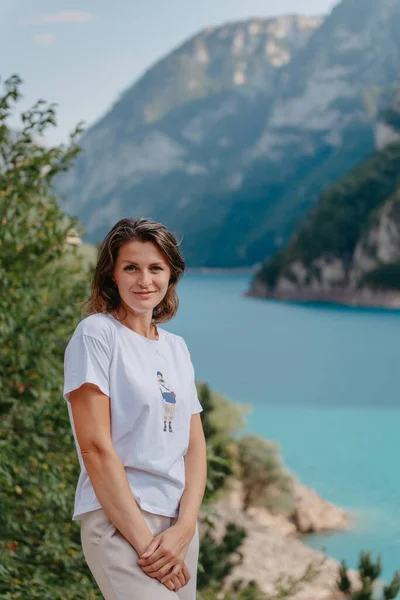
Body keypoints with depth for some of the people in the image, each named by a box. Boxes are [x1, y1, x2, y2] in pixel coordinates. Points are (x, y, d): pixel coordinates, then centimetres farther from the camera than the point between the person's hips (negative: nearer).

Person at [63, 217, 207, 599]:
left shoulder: (176, 348, 14)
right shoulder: (97, 333, -4)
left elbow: (195, 445, 10)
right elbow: (95, 445, -11)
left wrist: (185, 528, -6)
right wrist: (143, 541, -14)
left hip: (179, 521, 6)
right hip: (119, 521, -6)